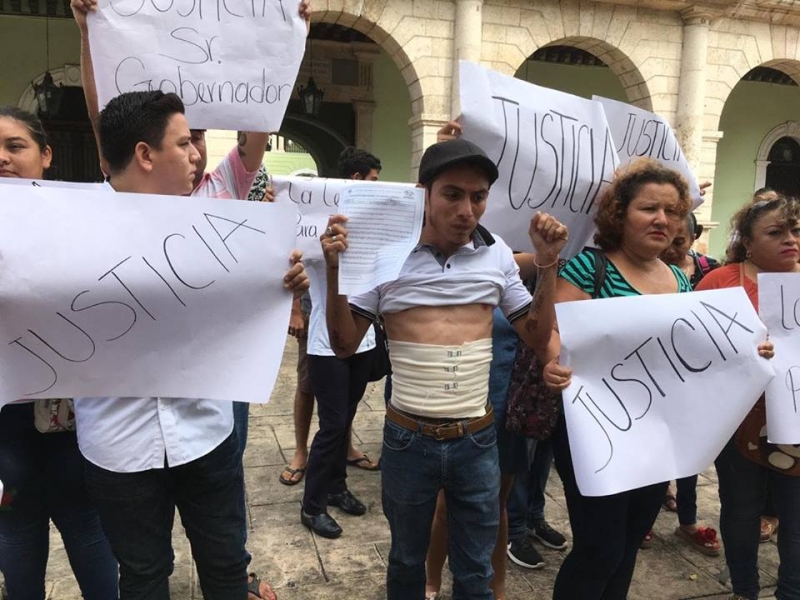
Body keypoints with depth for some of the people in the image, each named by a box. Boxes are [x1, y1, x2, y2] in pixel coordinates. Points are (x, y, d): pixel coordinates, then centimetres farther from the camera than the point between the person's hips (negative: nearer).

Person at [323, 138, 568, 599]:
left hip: (477, 441, 2)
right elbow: (345, 346, -6)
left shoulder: (497, 253, -2)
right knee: (407, 563, 23)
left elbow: (537, 335, 5)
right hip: (408, 440, -1)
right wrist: (335, 270, -19)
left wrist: (549, 264, -6)